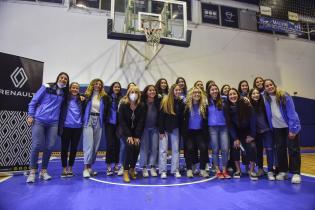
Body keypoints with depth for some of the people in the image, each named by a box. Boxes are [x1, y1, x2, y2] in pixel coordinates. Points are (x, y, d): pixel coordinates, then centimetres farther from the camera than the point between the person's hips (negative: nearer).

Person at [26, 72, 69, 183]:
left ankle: (44, 171, 16)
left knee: (49, 147, 1)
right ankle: (32, 172, 11)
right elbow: (34, 101, 3)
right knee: (36, 146, -4)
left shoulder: (64, 93, 12)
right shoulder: (47, 87, 2)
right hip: (39, 120, -3)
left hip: (53, 123, 3)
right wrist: (30, 115, -4)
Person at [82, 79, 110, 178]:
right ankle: (86, 168, -6)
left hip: (98, 121, 3)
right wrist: (83, 119, -3)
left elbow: (106, 110, 10)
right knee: (89, 144, -10)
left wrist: (103, 120, 2)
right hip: (88, 120, -3)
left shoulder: (104, 97, 6)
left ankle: (90, 167, 16)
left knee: (96, 145, 5)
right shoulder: (87, 95, 2)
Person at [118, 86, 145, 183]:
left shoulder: (141, 106, -6)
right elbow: (121, 121, -14)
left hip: (136, 132, 2)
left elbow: (141, 122, -8)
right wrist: (129, 135, -20)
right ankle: (126, 171, -13)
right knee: (129, 146, -25)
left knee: (137, 147, -17)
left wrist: (137, 136, -16)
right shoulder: (123, 105, -11)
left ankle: (132, 168, 7)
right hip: (125, 131, -2)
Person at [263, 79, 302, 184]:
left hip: (290, 127, -3)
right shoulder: (265, 98, -6)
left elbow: (291, 112, -17)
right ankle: (282, 171, 18)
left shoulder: (284, 96, -15)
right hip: (277, 128, 4)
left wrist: (292, 129, -20)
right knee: (280, 149, 7)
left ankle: (296, 173, 6)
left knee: (293, 149, -1)